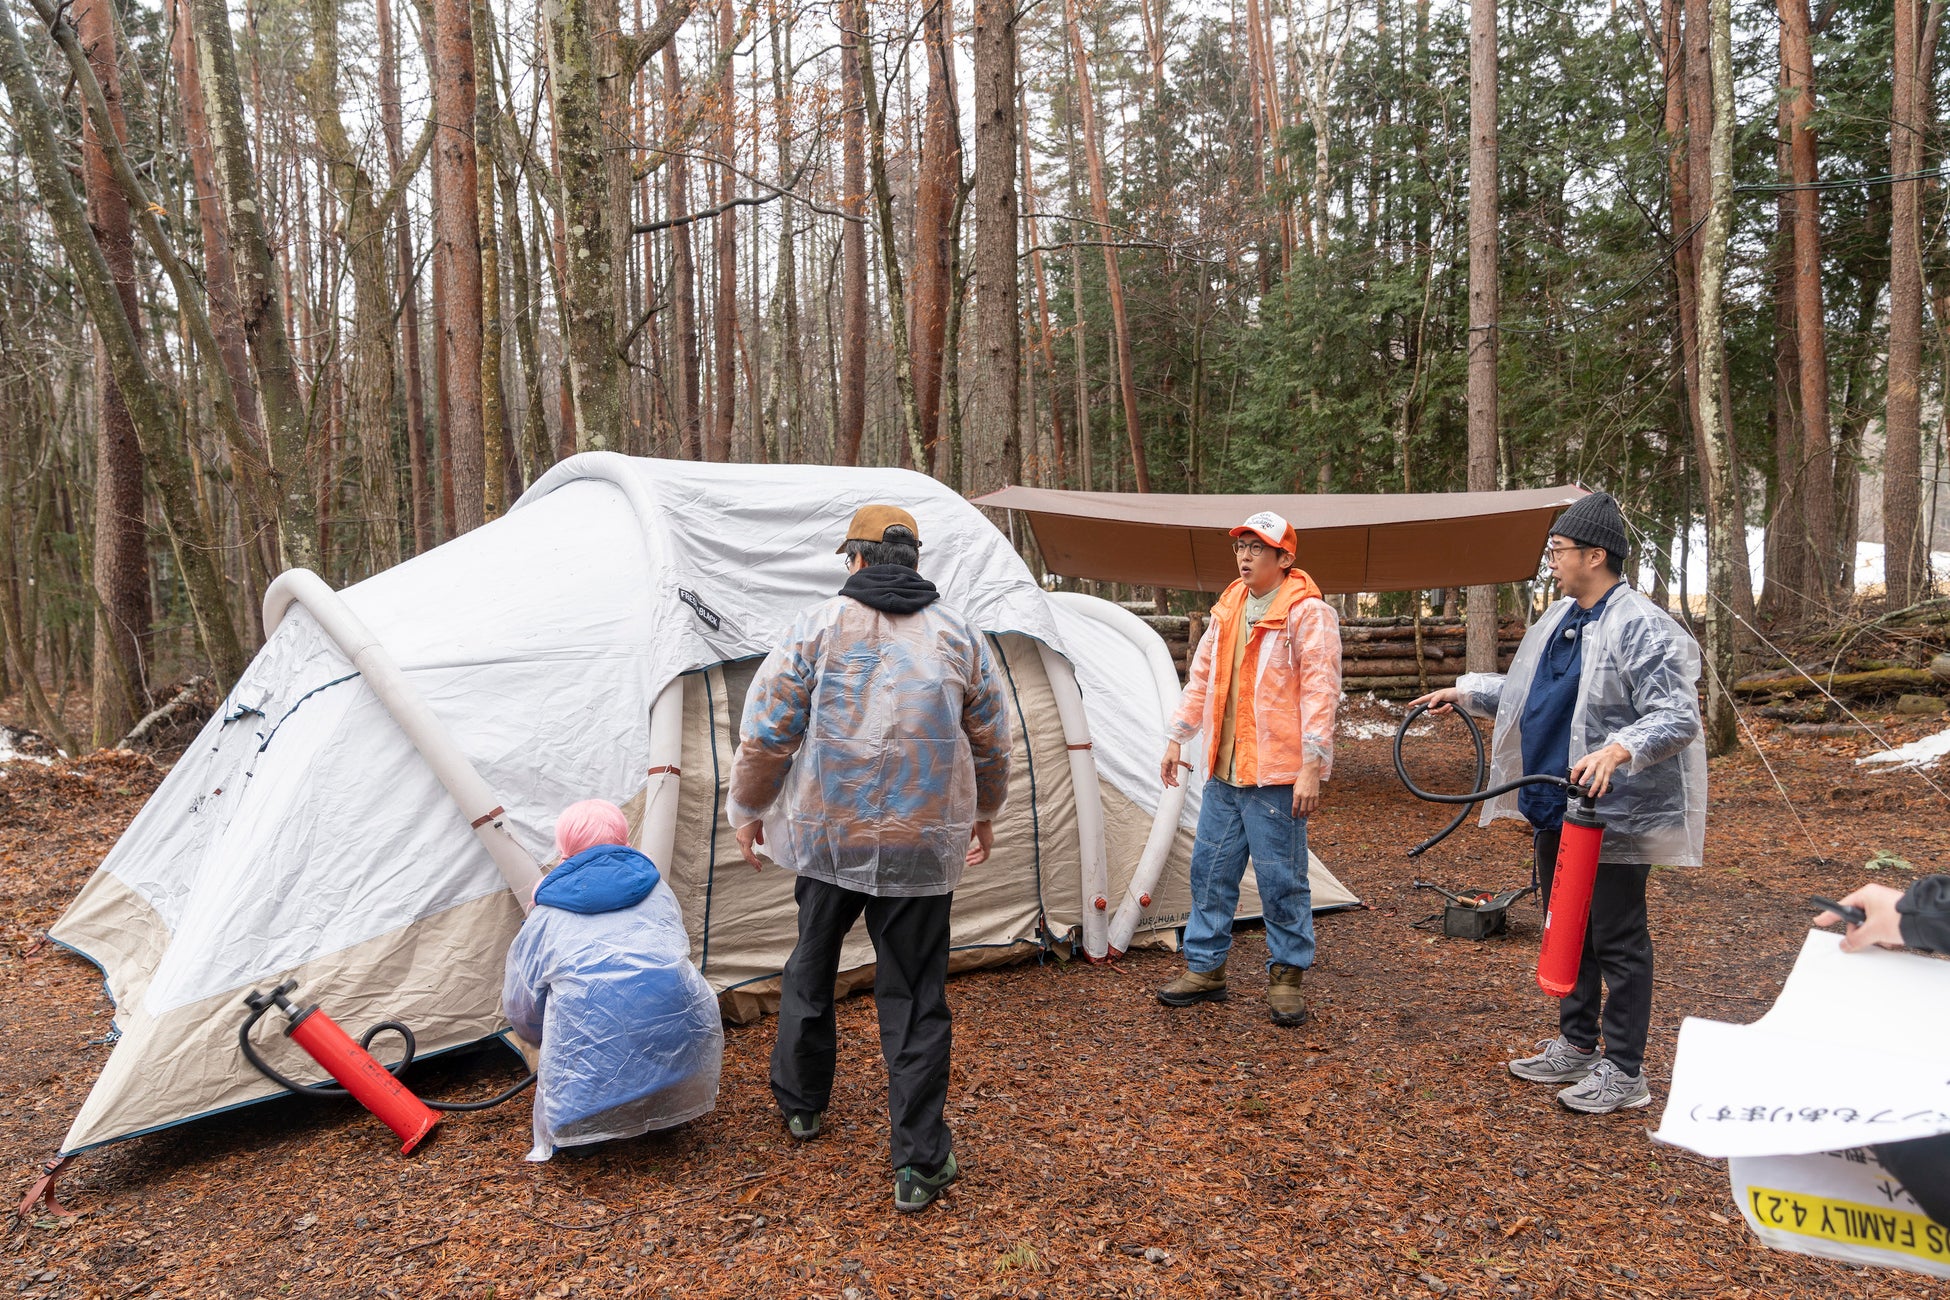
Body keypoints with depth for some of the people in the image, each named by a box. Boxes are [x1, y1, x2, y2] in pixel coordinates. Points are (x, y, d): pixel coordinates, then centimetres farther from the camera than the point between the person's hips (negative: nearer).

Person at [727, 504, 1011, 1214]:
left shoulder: (818, 626, -5)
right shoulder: (959, 635, 2)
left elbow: (766, 733, -4)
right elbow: (991, 742, 11)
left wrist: (749, 810, 11)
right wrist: (984, 813, 27)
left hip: (826, 838, 0)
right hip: (922, 848, 1)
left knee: (811, 969, 22)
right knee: (916, 1000, 8)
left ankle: (801, 1104, 41)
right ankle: (920, 1163, 11)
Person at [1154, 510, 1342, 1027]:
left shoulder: (1307, 612, -10)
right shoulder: (1229, 607, 13)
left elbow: (1320, 691, -14)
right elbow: (1201, 677, 20)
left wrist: (1311, 767, -19)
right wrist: (1176, 738, 18)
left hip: (1275, 775, -7)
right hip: (1224, 771, 7)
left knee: (1281, 878, 1)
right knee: (1210, 869, 12)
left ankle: (1288, 976, 17)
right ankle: (1204, 968, 24)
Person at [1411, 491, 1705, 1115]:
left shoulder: (1643, 629, -17)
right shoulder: (1559, 618, 12)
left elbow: (1678, 717, -24)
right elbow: (1527, 692, 26)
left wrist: (1618, 750, -38)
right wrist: (1466, 693, 25)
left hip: (1614, 816, -9)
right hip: (1556, 808, 10)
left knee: (1616, 941, 2)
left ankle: (1623, 1071, 15)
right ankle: (1575, 1046, 34)